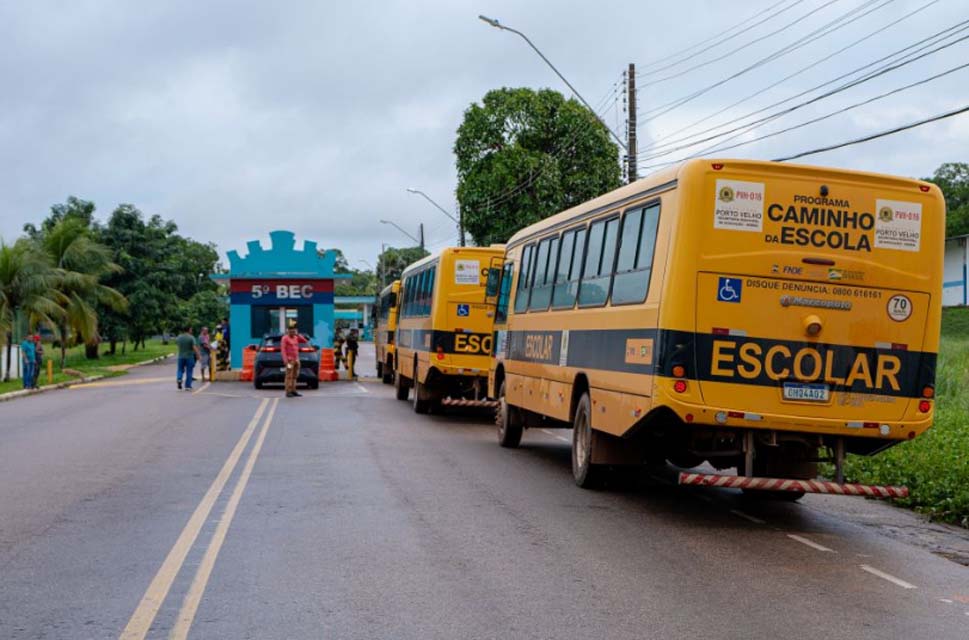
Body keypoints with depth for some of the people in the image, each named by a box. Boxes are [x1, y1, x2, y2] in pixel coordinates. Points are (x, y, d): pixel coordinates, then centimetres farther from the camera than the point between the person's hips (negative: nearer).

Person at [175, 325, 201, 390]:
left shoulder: (179, 337, 3)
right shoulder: (191, 337, -12)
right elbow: (194, 347, -18)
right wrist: (198, 356, -15)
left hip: (181, 356, 3)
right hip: (189, 357, -3)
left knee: (180, 369, 16)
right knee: (189, 372, 6)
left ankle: (179, 378, -13)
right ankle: (188, 386, 8)